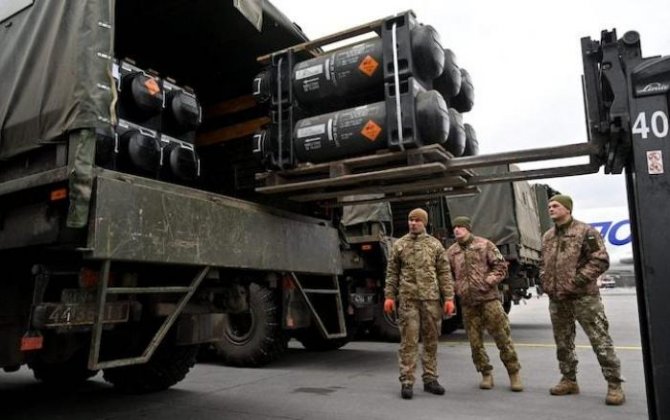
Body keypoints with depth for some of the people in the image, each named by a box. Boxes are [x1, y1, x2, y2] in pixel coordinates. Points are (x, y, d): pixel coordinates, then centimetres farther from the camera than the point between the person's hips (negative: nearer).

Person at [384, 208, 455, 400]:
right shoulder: (399, 245, 8)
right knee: (408, 341, -2)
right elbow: (392, 273, 8)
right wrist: (389, 296, 0)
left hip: (431, 298, 1)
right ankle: (406, 381, 4)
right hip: (407, 299, -1)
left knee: (431, 340, 8)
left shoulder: (435, 244, 8)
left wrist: (449, 298, -1)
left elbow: (444, 273, 6)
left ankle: (430, 379, 21)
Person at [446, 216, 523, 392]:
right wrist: (456, 288, 1)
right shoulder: (451, 252, 9)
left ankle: (514, 373, 14)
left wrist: (490, 279, -11)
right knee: (475, 341, 7)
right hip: (467, 302, 3)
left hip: (489, 298, -3)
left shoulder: (485, 244, 2)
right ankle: (486, 374, 21)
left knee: (502, 336, -1)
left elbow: (500, 265, 2)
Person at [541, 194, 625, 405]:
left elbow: (601, 261, -13)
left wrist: (576, 281, -18)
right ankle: (569, 380, 25)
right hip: (556, 299, 7)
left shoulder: (585, 231, -7)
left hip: (583, 296, -6)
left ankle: (614, 384, 8)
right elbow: (544, 264, 22)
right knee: (563, 342, 13)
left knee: (600, 340, -3)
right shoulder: (547, 236, 13)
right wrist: (546, 283, 6)